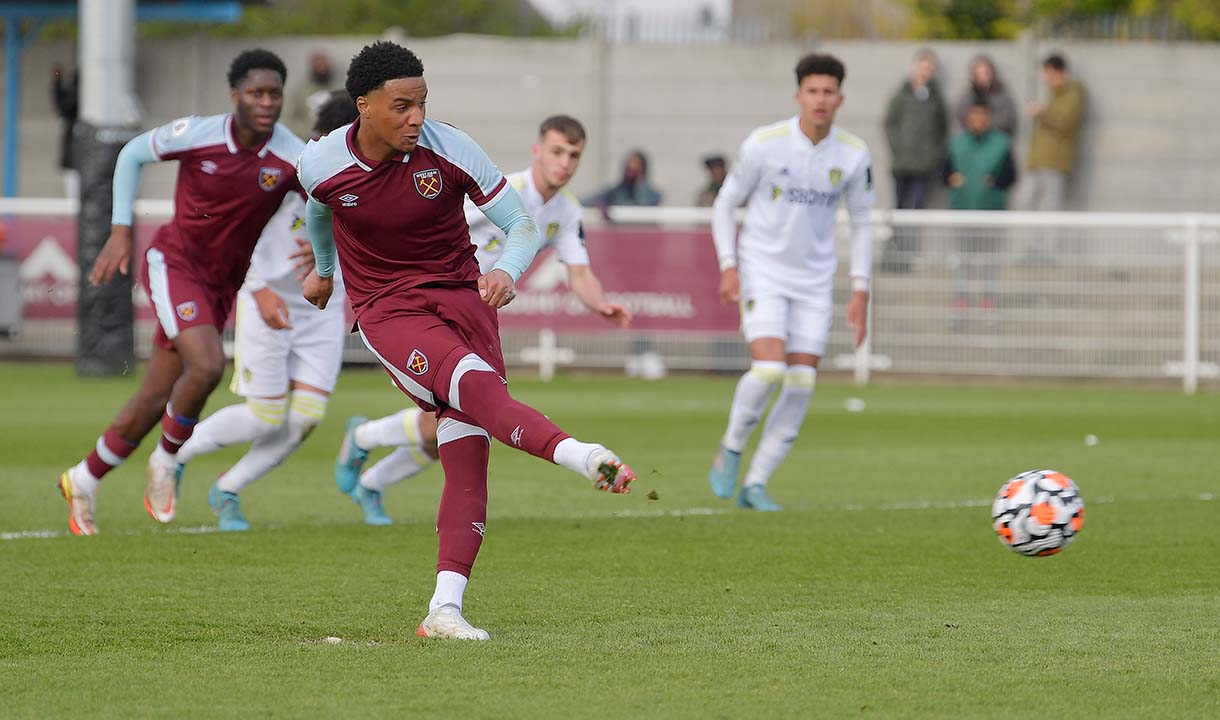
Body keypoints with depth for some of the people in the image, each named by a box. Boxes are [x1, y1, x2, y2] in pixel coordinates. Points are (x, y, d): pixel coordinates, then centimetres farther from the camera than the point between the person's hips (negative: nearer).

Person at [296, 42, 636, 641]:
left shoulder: (450, 149, -10)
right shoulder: (320, 164, -7)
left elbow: (523, 225, -5)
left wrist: (506, 271, -27)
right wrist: (323, 268, 38)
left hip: (459, 295, 2)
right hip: (386, 311, -2)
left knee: (467, 452, -13)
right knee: (475, 384, -31)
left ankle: (445, 608, -15)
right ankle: (580, 456, -55)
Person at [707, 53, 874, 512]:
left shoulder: (853, 155, -2)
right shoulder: (764, 144, -11)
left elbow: (861, 223, 9)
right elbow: (726, 203, 0)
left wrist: (860, 291, 2)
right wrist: (728, 266, -12)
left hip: (814, 281, 3)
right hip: (762, 271, -3)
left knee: (801, 385, -3)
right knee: (769, 367, -21)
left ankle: (755, 485, 6)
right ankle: (730, 450, 5)